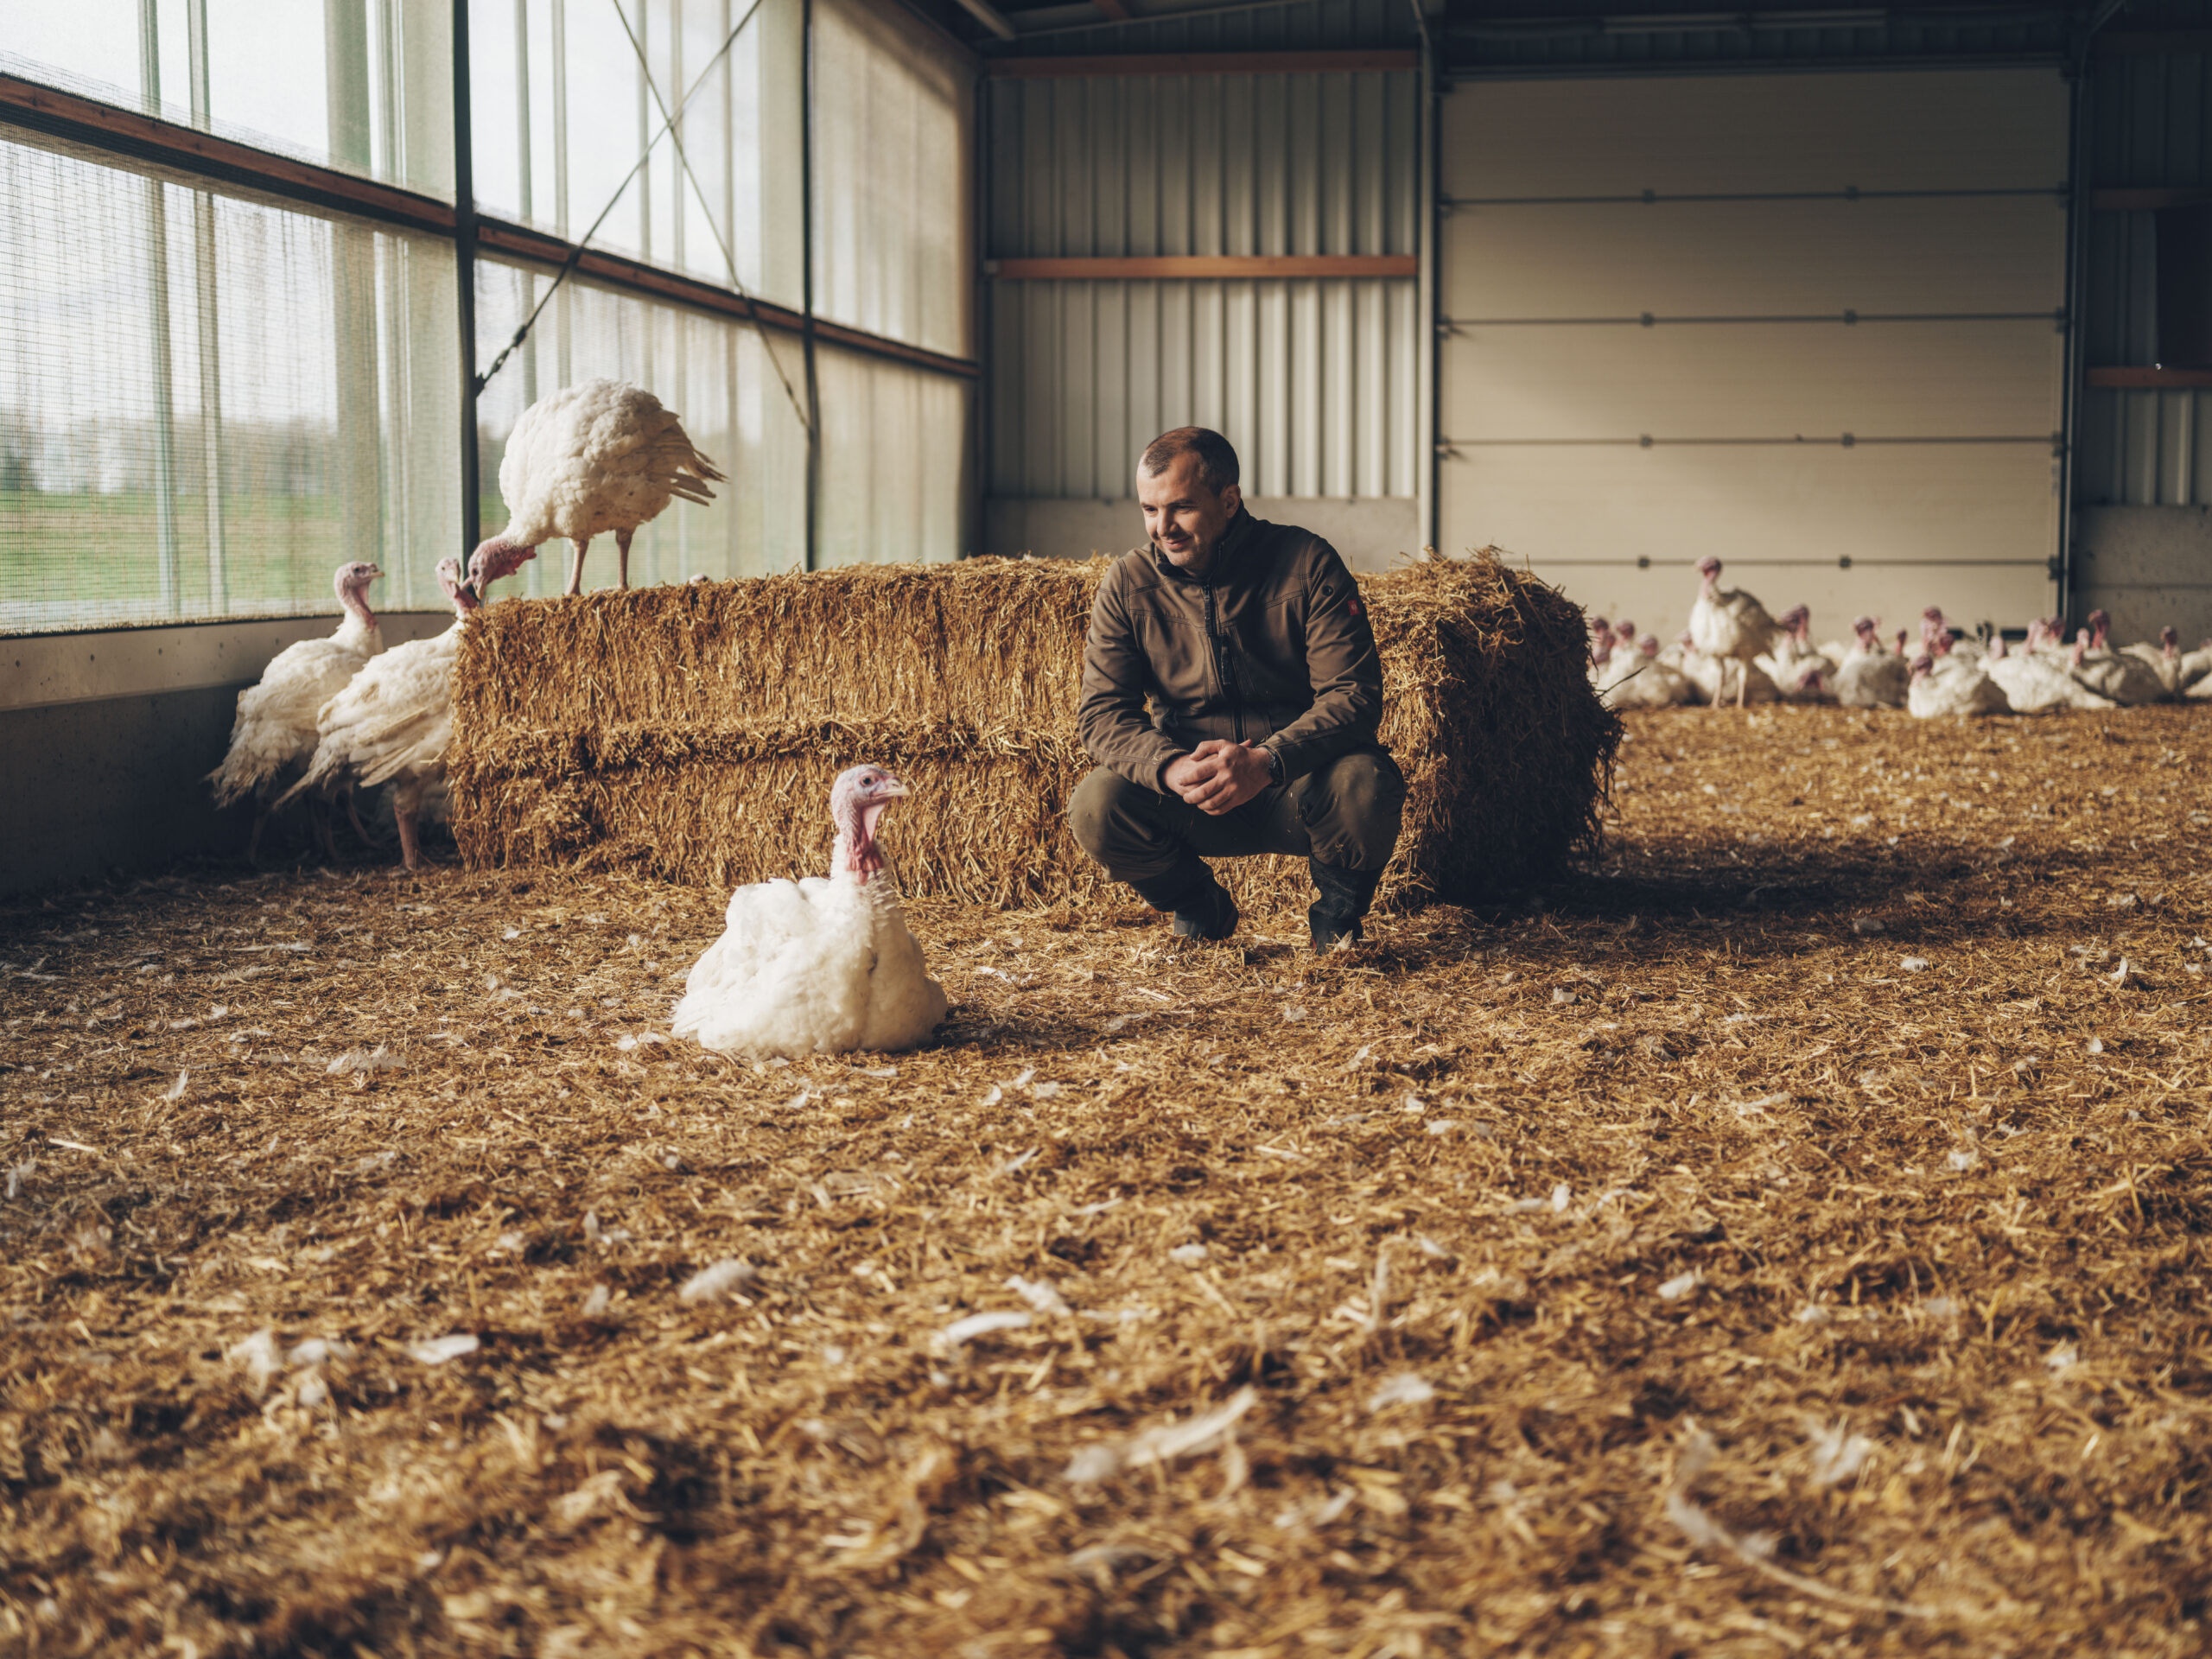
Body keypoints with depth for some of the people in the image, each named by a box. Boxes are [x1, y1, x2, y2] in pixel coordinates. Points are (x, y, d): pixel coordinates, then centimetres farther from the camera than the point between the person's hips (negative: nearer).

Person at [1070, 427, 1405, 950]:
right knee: (1095, 806, -26)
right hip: (1186, 792, 2)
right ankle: (1199, 908, 6)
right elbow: (1104, 712, -7)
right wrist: (1171, 768, -29)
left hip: (1295, 780, -2)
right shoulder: (1128, 584, -3)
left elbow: (1354, 694, -16)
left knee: (1365, 786, -34)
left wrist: (1266, 762, -33)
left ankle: (1338, 908, 1)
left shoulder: (1307, 563, -10)